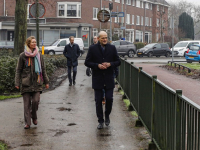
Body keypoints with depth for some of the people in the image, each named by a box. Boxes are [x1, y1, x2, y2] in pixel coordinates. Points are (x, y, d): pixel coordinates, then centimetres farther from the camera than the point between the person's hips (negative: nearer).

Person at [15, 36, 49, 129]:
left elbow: (43, 69, 15)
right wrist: (17, 83, -4)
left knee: (35, 101, -8)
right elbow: (18, 70, 3)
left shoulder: (39, 55, 8)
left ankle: (34, 117, 19)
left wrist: (46, 81, 14)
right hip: (26, 82, -2)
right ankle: (27, 123, 9)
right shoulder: (23, 56, 0)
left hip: (37, 82, 2)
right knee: (27, 103, 1)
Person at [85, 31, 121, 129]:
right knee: (98, 101, 3)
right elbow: (87, 62, -1)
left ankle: (107, 115, 24)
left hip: (109, 79, 1)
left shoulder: (112, 48, 5)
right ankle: (100, 121, 14)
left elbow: (118, 62, 7)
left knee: (109, 99, -3)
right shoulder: (92, 49, 0)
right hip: (97, 79, -1)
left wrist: (110, 64, -12)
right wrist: (97, 66, -15)